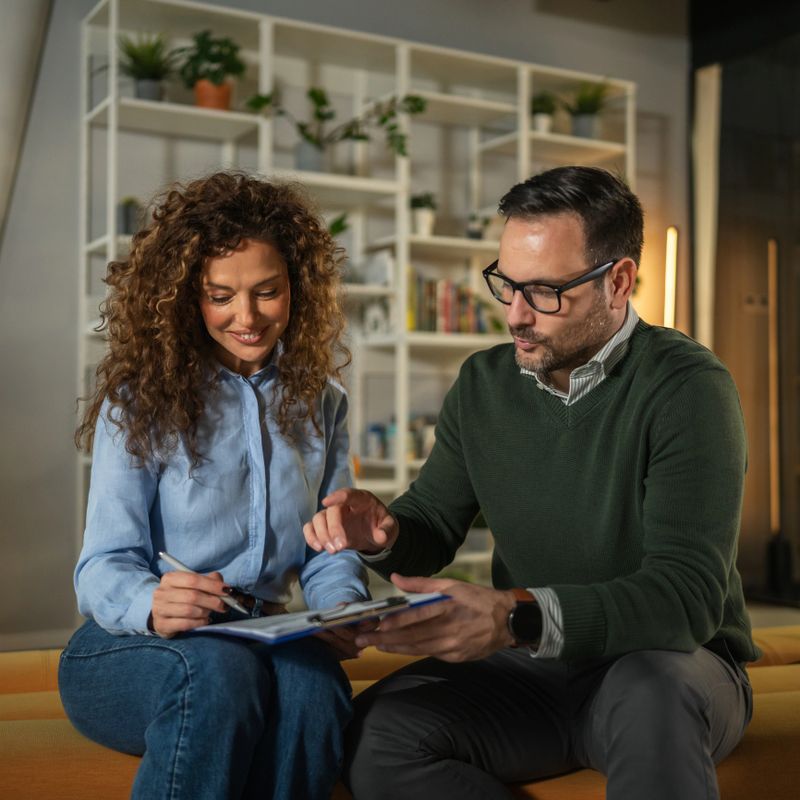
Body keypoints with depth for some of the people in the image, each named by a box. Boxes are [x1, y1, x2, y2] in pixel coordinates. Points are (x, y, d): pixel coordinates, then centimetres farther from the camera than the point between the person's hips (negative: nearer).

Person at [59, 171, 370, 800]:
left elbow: (330, 549, 10)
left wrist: (343, 610, -13)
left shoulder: (318, 401, 10)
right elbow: (105, 565, -9)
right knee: (220, 670, -38)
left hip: (265, 640, 2)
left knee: (313, 678, -34)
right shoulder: (141, 400, -2)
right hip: (132, 646, -2)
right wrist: (153, 605, -33)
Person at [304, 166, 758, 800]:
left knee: (650, 689, -39)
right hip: (525, 667, 5)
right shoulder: (483, 384, 5)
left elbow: (687, 594, -24)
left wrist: (518, 616, -39)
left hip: (671, 662, -5)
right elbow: (434, 524, 14)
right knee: (378, 733, -21)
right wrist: (384, 531, -12)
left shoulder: (685, 386, -14)